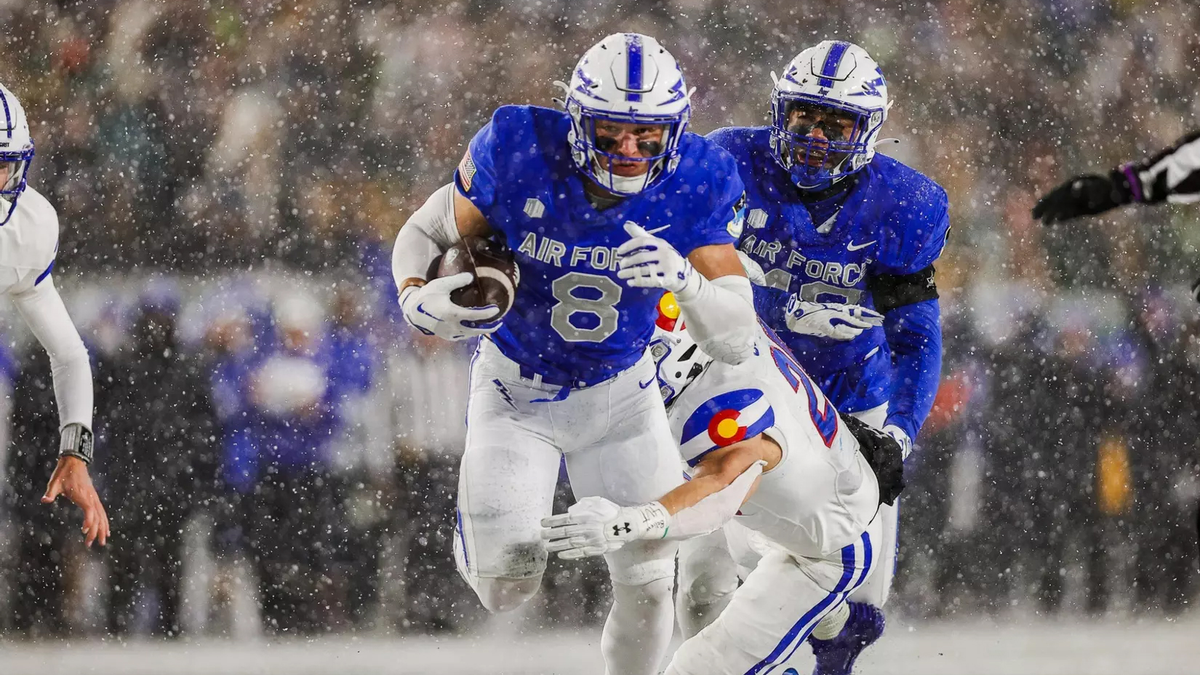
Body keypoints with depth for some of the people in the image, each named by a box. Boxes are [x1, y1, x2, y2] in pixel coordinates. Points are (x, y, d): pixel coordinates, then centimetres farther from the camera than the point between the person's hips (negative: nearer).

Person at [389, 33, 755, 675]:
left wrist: (684, 279, -43)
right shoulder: (516, 152, -27)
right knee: (505, 585, -13)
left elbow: (734, 341, -23)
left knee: (646, 586, 2)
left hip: (618, 394, 2)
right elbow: (424, 235, -10)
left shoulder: (696, 183, -22)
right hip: (515, 386, -1)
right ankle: (488, 517, 24)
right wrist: (421, 300, -32)